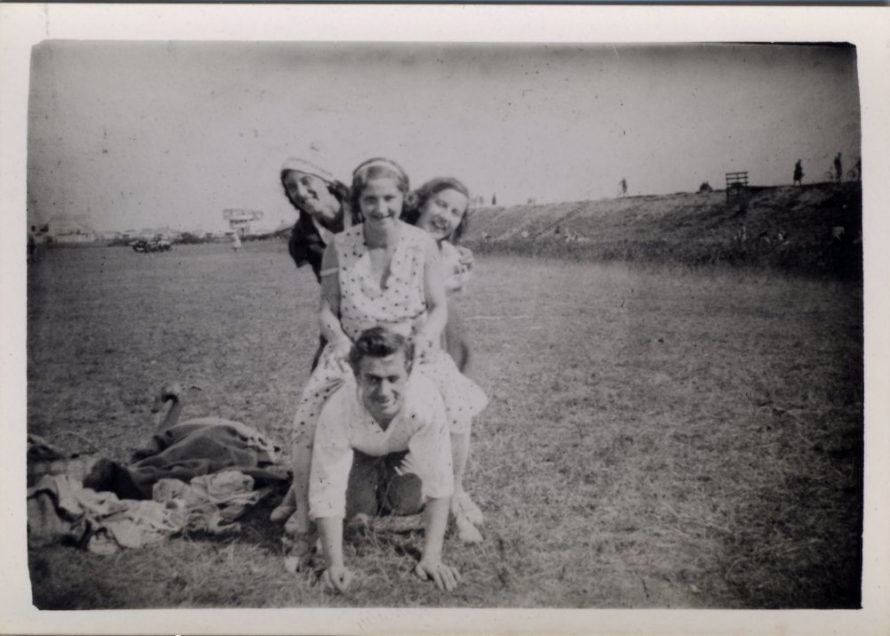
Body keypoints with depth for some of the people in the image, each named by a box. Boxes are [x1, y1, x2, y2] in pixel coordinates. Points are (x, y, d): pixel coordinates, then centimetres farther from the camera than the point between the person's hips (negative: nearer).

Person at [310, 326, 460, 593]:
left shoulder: (427, 400, -40)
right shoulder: (337, 410, -39)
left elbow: (439, 485, -34)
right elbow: (326, 492, -34)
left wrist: (431, 558, -37)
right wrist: (335, 564, -41)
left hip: (405, 452, 0)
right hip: (359, 454, 0)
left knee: (410, 499, -25)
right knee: (356, 506, -23)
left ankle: (385, 503, 11)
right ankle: (364, 510, 13)